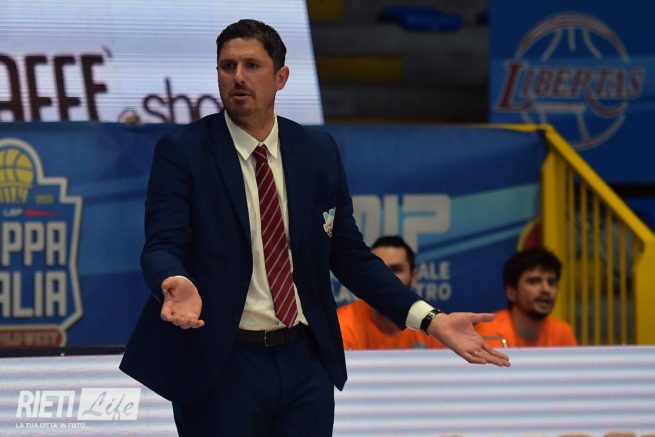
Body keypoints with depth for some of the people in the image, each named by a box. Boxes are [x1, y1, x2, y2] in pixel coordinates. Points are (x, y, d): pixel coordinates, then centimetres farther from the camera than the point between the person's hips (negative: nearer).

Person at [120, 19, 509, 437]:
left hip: (305, 360, 3)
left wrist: (430, 319, -2)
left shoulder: (319, 151, 6)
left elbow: (348, 253, 8)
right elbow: (162, 244, -14)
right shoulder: (181, 151, -5)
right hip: (219, 366, -3)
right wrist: (177, 283, -38)